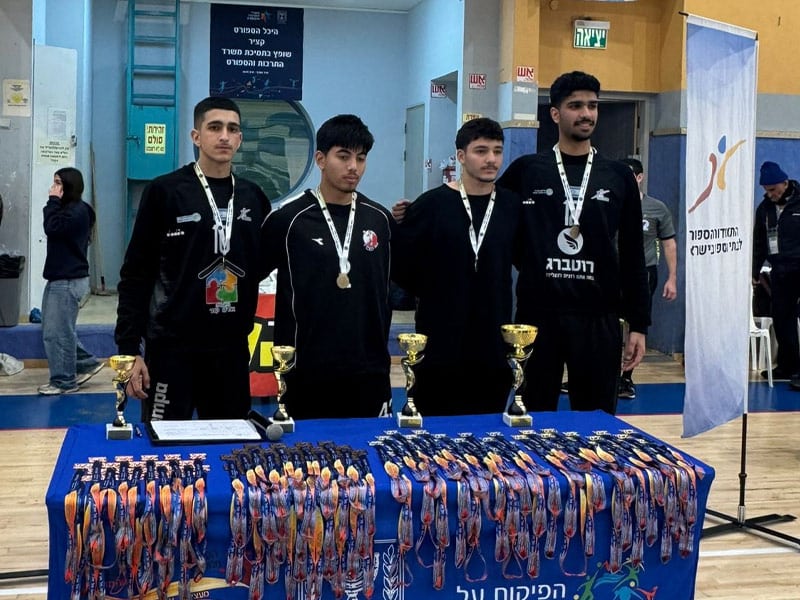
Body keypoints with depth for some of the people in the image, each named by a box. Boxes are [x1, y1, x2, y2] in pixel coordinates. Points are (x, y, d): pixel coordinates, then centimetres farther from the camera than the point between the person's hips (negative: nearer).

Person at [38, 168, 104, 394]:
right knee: (57, 331, 15)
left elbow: (52, 228, -24)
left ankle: (64, 381, 4)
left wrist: (53, 201, -16)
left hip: (69, 281, -11)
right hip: (59, 279, 11)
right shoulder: (68, 208, 18)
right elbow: (55, 230, 12)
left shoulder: (77, 211, -14)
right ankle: (86, 363, 24)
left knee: (57, 333, -5)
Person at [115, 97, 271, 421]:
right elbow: (136, 275, -4)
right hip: (172, 346, -4)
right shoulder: (165, 191, -5)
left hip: (232, 348, 4)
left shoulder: (253, 197, 8)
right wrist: (129, 348, -9)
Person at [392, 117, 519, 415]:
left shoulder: (512, 207, 3)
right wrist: (436, 294, 6)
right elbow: (400, 264, -3)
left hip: (494, 346, 3)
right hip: (440, 345, -2)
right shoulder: (432, 204, -5)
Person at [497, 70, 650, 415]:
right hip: (537, 315, -1)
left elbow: (632, 257, 7)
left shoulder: (618, 177, 7)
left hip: (598, 318, 1)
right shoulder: (526, 171, 3)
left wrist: (639, 324, 4)